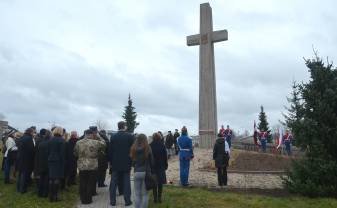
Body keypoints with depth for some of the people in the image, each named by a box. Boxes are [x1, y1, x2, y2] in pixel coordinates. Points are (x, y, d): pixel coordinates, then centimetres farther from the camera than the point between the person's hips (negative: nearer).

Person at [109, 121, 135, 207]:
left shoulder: (113, 136, -2)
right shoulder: (130, 136, -8)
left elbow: (110, 150, 1)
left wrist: (110, 162, 10)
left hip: (115, 163, 1)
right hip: (126, 163, -1)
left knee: (113, 183, 9)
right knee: (126, 182, 6)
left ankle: (112, 201, 14)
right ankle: (127, 201, 10)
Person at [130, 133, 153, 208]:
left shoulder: (134, 149, -1)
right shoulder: (147, 149, -7)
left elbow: (132, 161, 5)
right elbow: (151, 161, -2)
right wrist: (151, 170, 8)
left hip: (137, 173, 2)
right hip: (146, 172, -2)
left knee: (137, 194, 10)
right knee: (145, 194, 6)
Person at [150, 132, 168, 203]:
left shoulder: (150, 146, -8)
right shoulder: (162, 146, -8)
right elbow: (165, 157, -3)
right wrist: (166, 165, 8)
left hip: (152, 166, 0)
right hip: (161, 166, 0)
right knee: (160, 183, 8)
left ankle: (155, 198, 12)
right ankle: (159, 198, 9)